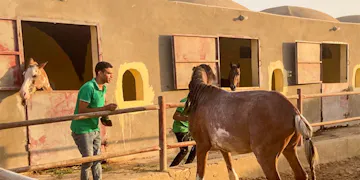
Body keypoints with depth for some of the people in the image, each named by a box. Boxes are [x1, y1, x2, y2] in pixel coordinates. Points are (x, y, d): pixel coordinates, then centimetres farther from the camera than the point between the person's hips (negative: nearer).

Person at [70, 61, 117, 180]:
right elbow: (82, 110, -25)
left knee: (97, 159, 9)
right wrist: (104, 108, -28)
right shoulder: (88, 87, -20)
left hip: (95, 129, 8)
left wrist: (104, 118, 1)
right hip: (82, 130, -8)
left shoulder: (103, 88, 6)